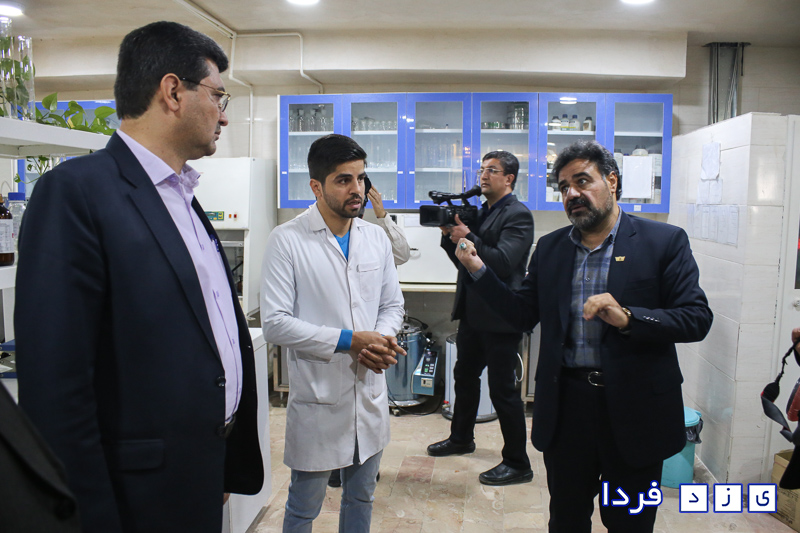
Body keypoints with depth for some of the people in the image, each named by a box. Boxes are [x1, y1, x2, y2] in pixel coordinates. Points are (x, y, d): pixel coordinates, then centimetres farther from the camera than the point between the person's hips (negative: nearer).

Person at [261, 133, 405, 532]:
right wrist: (348, 340, -20)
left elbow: (392, 304, 10)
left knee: (361, 500, 22)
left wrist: (381, 339, -12)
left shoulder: (376, 237, 4)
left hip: (370, 393, 5)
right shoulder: (287, 240, -12)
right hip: (317, 399, -5)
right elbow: (275, 323, -16)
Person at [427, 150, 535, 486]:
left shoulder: (517, 215, -11)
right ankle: (461, 439, 43)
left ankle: (517, 464, 14)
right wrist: (450, 236, -2)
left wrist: (468, 238, -23)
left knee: (502, 389, -2)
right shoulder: (479, 212, 14)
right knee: (464, 376, 22)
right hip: (473, 313, 9)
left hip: (499, 317, -9)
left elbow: (503, 262, -23)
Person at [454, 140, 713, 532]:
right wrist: (479, 271, -4)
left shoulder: (664, 241, -5)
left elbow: (697, 319, -10)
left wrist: (627, 318, -26)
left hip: (634, 410, -3)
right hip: (566, 406, 3)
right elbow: (523, 315, 7)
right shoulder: (549, 248, 7)